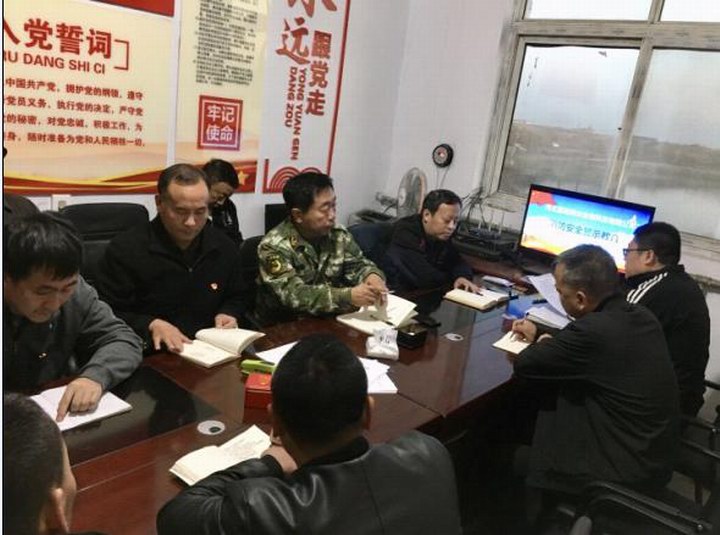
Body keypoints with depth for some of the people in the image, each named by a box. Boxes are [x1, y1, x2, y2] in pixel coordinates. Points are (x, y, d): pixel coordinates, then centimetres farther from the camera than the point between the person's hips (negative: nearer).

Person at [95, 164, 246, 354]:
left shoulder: (224, 247, 5)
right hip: (149, 358, -3)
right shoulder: (125, 249, -9)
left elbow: (236, 297, 21)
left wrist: (228, 314, 0)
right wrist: (150, 325, -21)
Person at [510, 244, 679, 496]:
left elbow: (524, 365, -16)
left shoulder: (593, 330, -29)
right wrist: (541, 336, 15)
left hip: (625, 470, -8)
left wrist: (541, 344, 3)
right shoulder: (641, 317, -2)